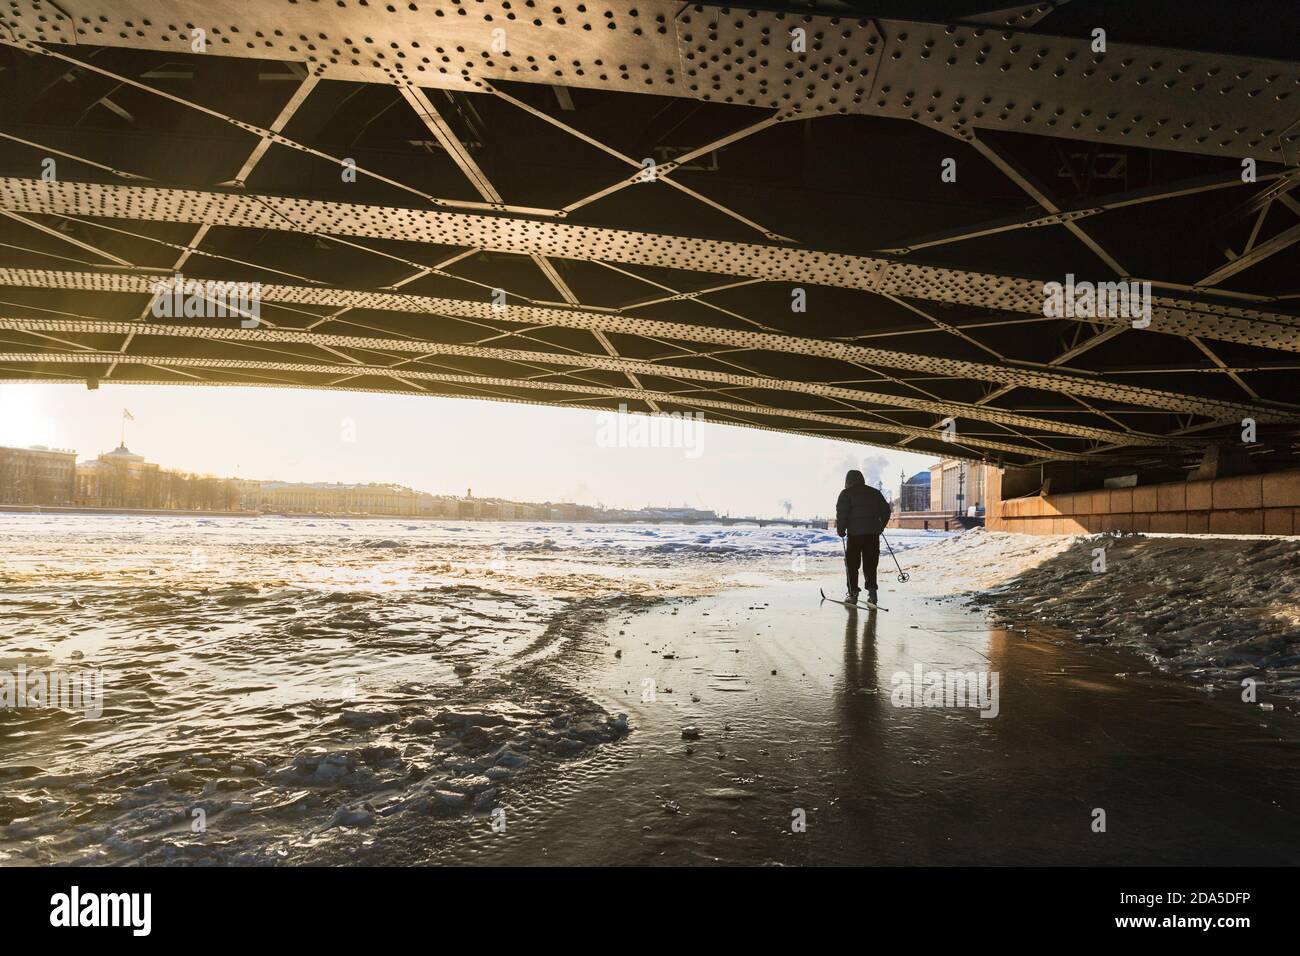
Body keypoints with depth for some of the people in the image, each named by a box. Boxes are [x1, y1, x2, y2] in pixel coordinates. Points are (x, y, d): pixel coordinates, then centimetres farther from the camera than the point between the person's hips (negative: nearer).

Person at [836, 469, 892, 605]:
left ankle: (853, 593, 4)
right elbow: (886, 511, 14)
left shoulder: (846, 493, 0)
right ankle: (872, 591, -1)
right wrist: (880, 527, 22)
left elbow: (841, 513, -9)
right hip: (873, 534, 4)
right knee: (870, 564, 10)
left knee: (852, 564, 5)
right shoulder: (875, 492, 14)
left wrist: (841, 530, -2)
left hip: (855, 533, -4)